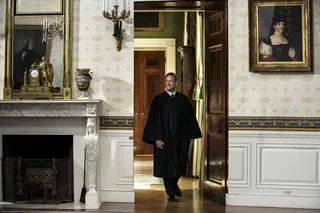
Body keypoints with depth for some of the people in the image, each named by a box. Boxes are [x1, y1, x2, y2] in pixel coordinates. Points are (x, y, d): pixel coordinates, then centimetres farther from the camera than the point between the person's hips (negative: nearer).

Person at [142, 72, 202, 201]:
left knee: (180, 164, 11)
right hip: (165, 138, -3)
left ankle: (174, 184, 38)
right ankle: (170, 192, 19)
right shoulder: (158, 99, -4)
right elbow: (154, 119, -6)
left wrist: (191, 136, 4)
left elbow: (190, 118, 8)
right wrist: (157, 138, -14)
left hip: (180, 138, 3)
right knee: (166, 165, 4)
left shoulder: (183, 99, 4)